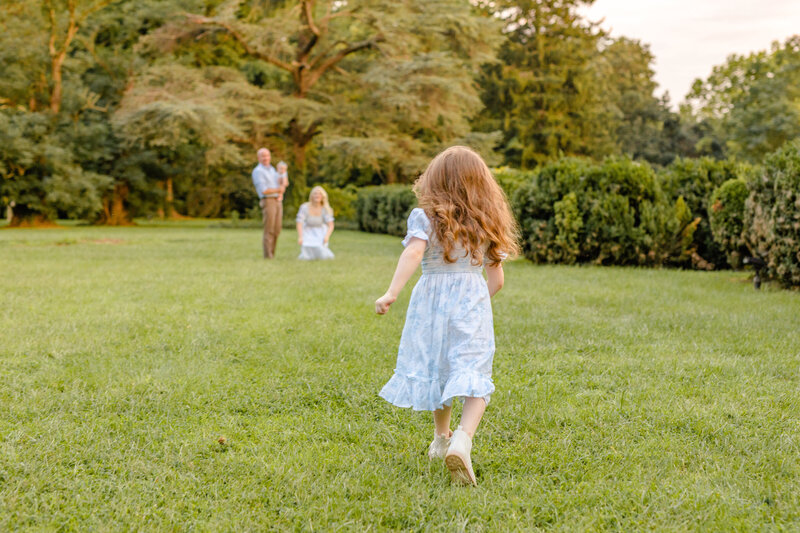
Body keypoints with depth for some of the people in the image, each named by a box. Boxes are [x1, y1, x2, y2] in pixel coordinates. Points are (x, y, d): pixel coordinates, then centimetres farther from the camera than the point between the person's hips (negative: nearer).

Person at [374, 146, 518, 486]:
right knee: (473, 374, -6)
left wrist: (392, 293, -28)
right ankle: (463, 439, -31)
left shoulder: (425, 217, -2)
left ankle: (442, 438, 36)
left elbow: (413, 252, -22)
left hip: (431, 301, 0)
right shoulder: (489, 224, 7)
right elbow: (497, 280, 10)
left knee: (435, 369, 17)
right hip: (473, 301, 0)